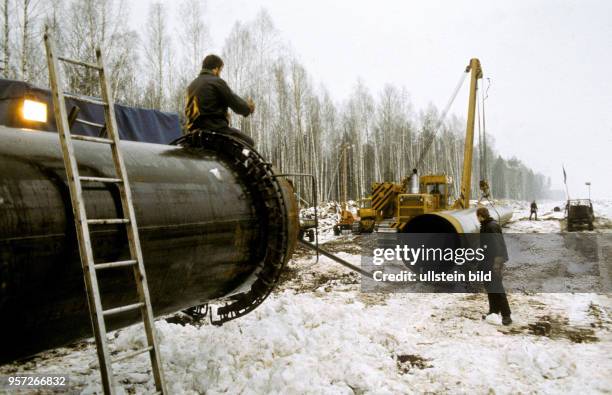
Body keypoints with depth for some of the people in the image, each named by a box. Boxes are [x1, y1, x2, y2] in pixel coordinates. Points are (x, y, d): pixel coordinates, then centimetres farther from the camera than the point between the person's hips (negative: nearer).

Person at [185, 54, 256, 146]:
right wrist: (249, 107, 16)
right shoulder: (217, 82, -6)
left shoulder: (191, 85, 19)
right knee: (248, 142, -2)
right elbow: (236, 103, -6)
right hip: (216, 128, -9)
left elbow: (187, 112, 24)